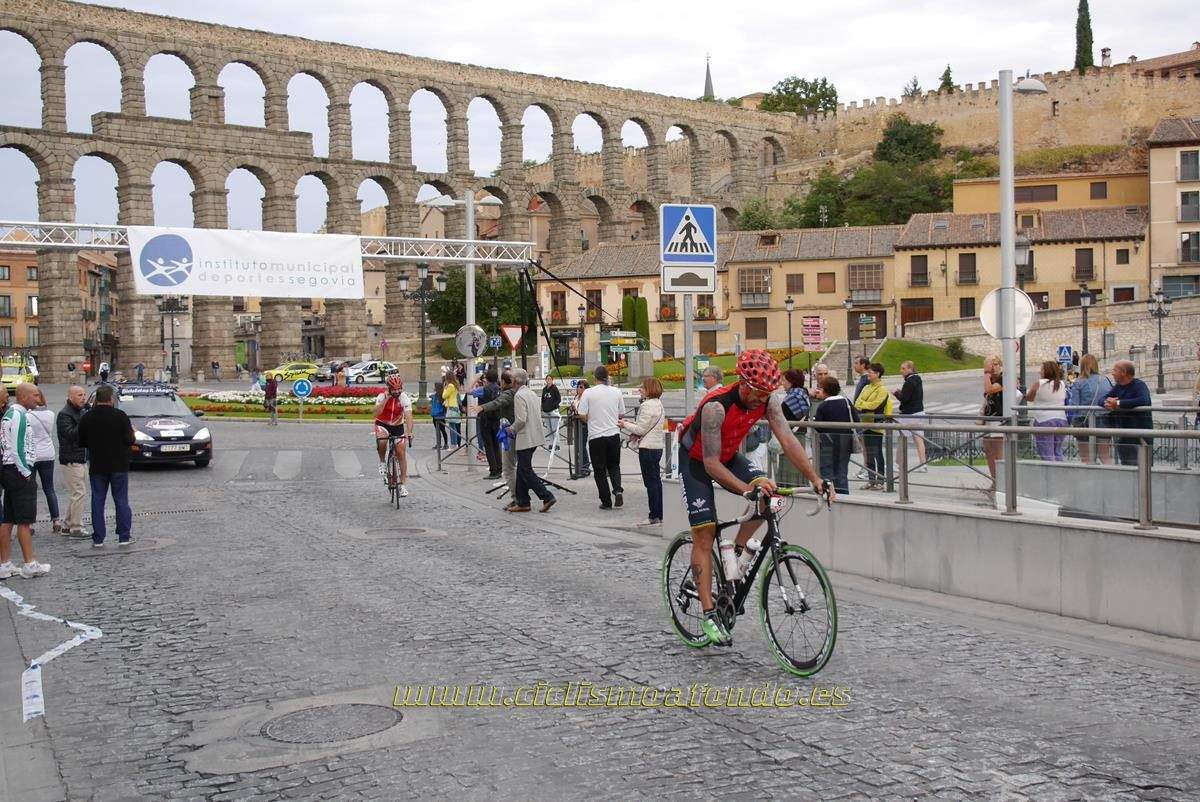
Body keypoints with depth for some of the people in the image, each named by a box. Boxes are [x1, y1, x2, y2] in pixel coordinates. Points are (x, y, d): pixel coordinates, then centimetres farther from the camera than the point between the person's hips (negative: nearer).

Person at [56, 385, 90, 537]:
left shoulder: (81, 412, 17)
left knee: (76, 493, 15)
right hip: (71, 460, -10)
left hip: (81, 459, 10)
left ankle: (69, 524, 23)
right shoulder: (64, 414, -12)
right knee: (79, 493, -10)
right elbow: (70, 434, -24)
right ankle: (76, 528, -6)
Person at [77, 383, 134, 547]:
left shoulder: (87, 418, -2)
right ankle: (124, 536, 7)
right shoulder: (120, 416, -12)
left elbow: (82, 442, 5)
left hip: (97, 466, 2)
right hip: (119, 466, -2)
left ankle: (98, 538, 6)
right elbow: (129, 441, -12)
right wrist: (131, 432, 9)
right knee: (121, 500, 6)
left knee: (97, 501, 7)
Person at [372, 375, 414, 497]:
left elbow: (408, 416, -30)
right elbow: (376, 414, -32)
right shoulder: (382, 396, -18)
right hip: (382, 424, -1)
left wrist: (409, 433, -44)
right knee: (381, 441, -35)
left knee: (401, 453, -5)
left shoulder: (405, 398, -19)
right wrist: (385, 399, -37)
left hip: (398, 426, 1)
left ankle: (403, 484, 4)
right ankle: (382, 462, -5)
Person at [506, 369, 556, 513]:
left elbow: (521, 420, -23)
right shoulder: (533, 394, 13)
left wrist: (512, 429, -3)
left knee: (526, 472, -4)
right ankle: (521, 502, 17)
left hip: (525, 438, -9)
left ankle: (547, 497, -9)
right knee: (522, 470, 14)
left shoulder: (519, 395, -15)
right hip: (535, 437, 9)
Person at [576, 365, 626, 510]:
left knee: (600, 470, 7)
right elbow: (621, 414, 8)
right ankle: (617, 490, -5)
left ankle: (606, 502, 8)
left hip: (596, 436, -3)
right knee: (614, 466, 19)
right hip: (614, 434, 3)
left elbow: (582, 416, -9)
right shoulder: (616, 392, 1)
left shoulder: (588, 393, -9)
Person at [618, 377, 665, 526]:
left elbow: (641, 429, -17)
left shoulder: (647, 405, -17)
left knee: (650, 482, -5)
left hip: (647, 448, -10)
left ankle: (654, 516, -3)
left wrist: (625, 425, -2)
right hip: (657, 446, 10)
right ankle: (659, 515, 17)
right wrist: (634, 429, 10)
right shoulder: (658, 404, 14)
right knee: (656, 481, 13)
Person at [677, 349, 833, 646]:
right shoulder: (715, 406, -37)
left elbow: (787, 441, -20)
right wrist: (746, 489, -46)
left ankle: (738, 549, 2)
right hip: (696, 460, -6)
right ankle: (709, 614, -9)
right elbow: (711, 464, -35)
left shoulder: (768, 400, -21)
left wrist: (816, 480, -28)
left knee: (768, 491, -19)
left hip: (728, 456, 6)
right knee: (704, 534, -11)